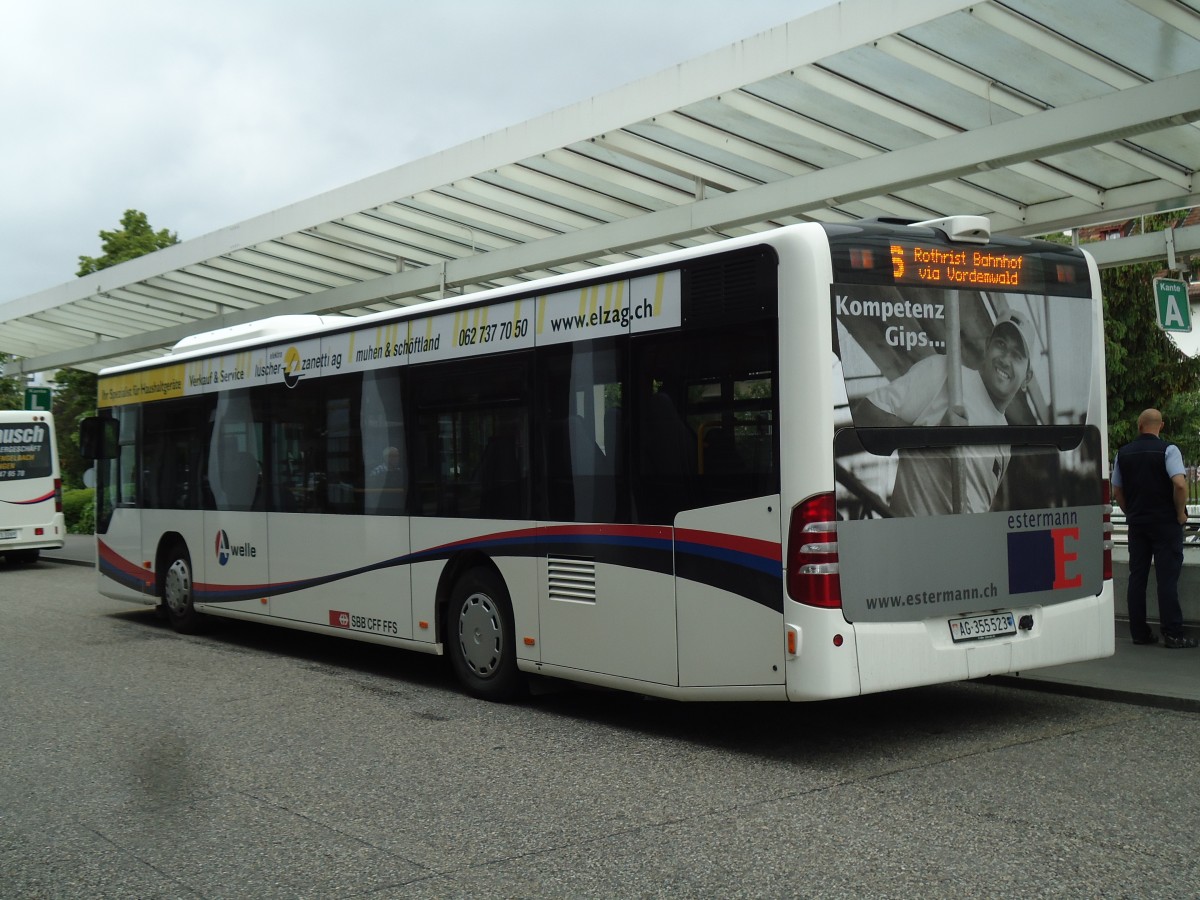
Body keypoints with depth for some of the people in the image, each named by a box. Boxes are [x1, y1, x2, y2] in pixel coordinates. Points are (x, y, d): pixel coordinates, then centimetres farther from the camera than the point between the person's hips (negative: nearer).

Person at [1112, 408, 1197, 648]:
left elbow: (1117, 491, 10)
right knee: (1167, 578, -3)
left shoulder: (1123, 453, 6)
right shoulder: (1167, 450, -9)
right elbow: (1180, 484, -21)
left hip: (1136, 523, 4)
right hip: (1166, 522, -4)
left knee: (1137, 577, 7)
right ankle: (1173, 634, -2)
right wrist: (1180, 513, -9)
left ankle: (1139, 632, 10)